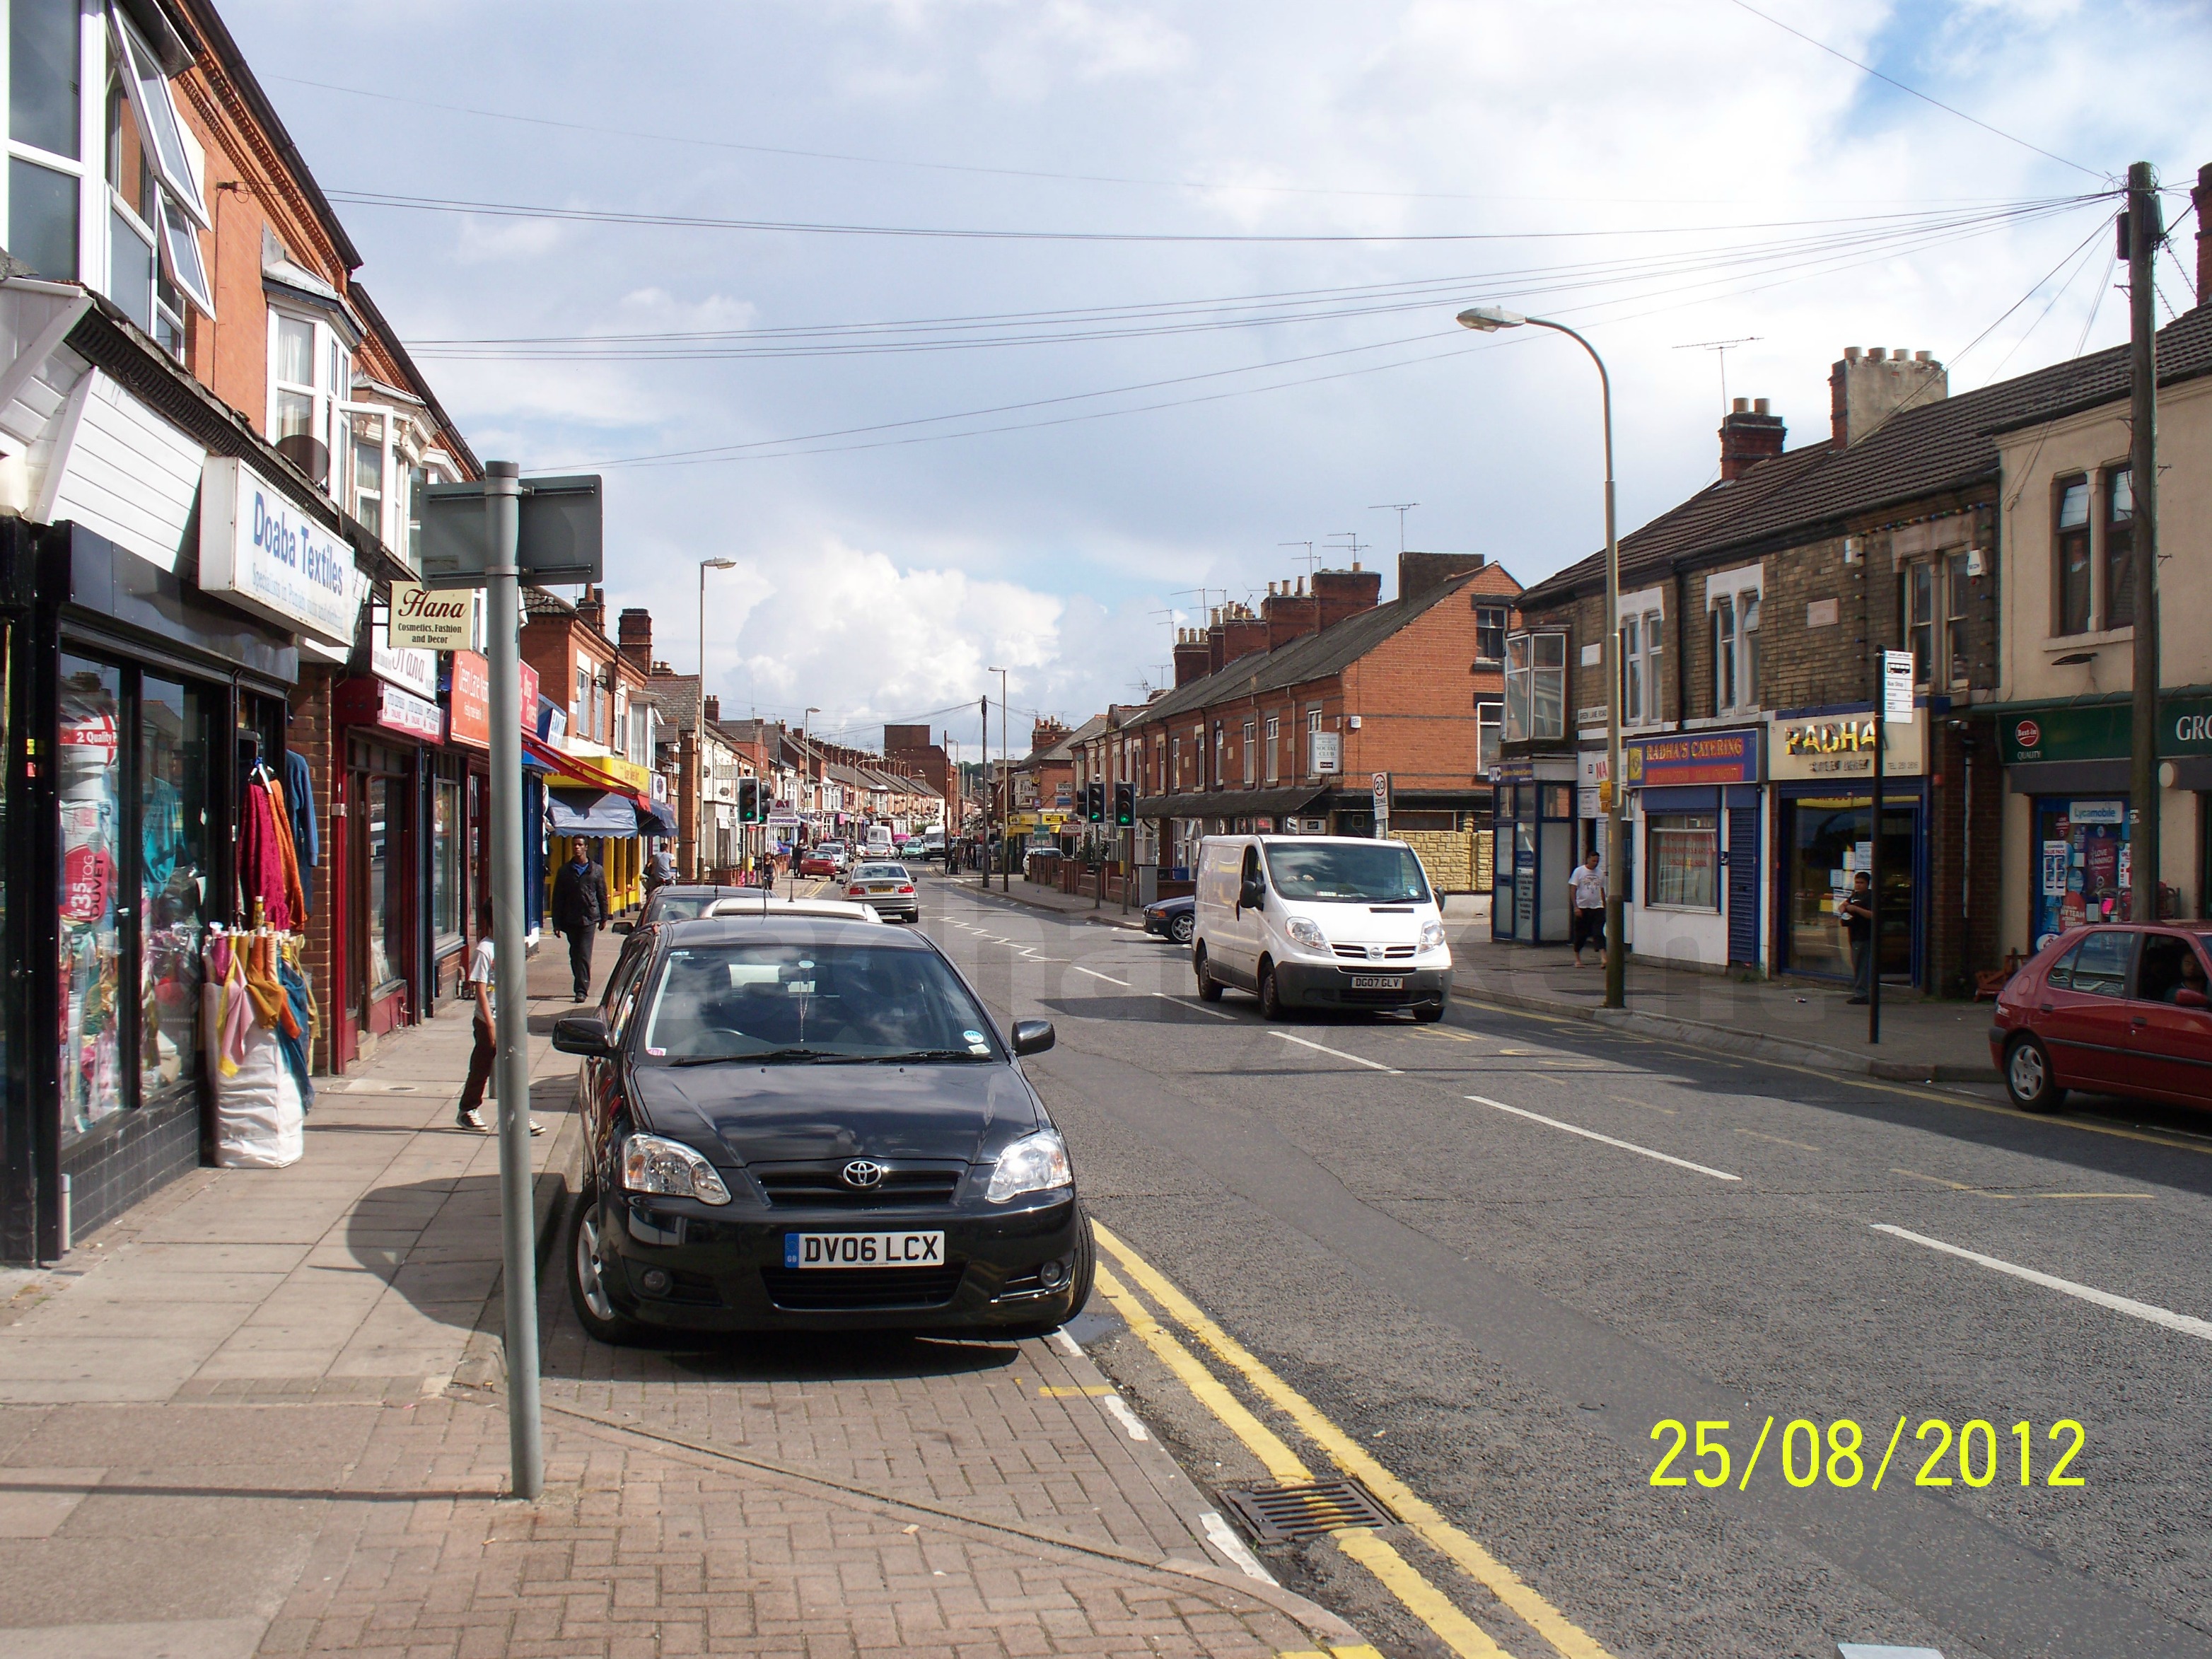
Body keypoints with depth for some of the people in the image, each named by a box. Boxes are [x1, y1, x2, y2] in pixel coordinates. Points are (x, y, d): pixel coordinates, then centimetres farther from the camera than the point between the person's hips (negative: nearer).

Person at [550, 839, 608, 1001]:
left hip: (589, 918, -3)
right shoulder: (565, 871, 6)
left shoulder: (596, 870, 4)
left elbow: (602, 895, 9)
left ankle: (582, 989, -10)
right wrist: (557, 922, 1)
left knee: (584, 955, -9)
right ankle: (582, 985, 22)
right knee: (574, 955, 9)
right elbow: (557, 898, 6)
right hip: (570, 919, 3)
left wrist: (603, 918, 7)